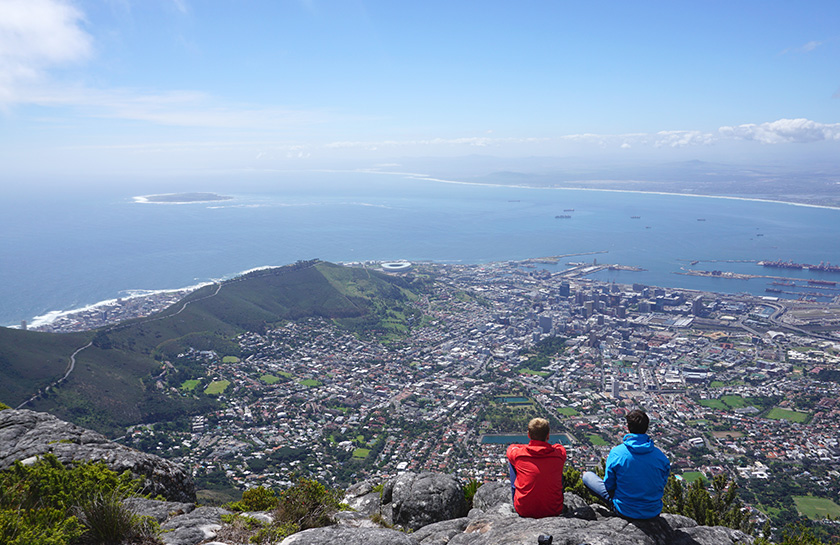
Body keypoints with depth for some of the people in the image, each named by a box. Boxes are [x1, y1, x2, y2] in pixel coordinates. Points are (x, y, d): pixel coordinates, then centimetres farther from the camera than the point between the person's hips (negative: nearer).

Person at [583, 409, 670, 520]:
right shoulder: (660, 456, -12)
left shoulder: (616, 452, -19)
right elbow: (662, 483, 2)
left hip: (625, 511, -2)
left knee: (587, 476, 15)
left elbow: (609, 485, -8)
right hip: (654, 512, 3)